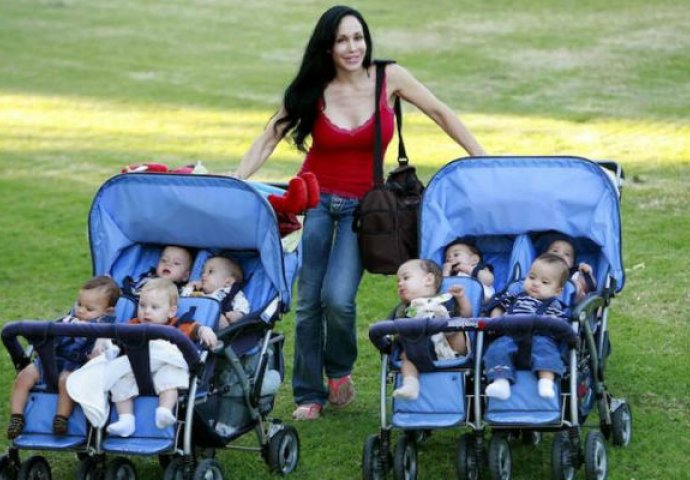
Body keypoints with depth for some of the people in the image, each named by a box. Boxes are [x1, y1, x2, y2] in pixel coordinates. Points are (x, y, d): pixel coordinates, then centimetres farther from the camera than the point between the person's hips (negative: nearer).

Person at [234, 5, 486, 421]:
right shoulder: (311, 91, -7)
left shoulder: (389, 78, -8)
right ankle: (309, 394, 13)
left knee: (338, 298, -16)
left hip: (362, 204, -1)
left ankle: (340, 371, 14)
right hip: (316, 198, 1)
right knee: (309, 300, 0)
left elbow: (441, 114, 0)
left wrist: (482, 160, -3)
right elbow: (269, 140, -5)